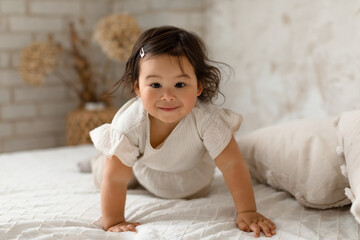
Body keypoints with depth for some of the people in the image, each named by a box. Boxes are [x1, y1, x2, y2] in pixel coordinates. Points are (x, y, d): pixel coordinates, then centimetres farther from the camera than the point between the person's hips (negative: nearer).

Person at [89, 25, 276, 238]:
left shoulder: (206, 118, -43)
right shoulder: (130, 124, -43)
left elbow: (232, 164, -37)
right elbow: (115, 179, -35)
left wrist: (248, 212, -38)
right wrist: (113, 222, -35)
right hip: (144, 170, 0)